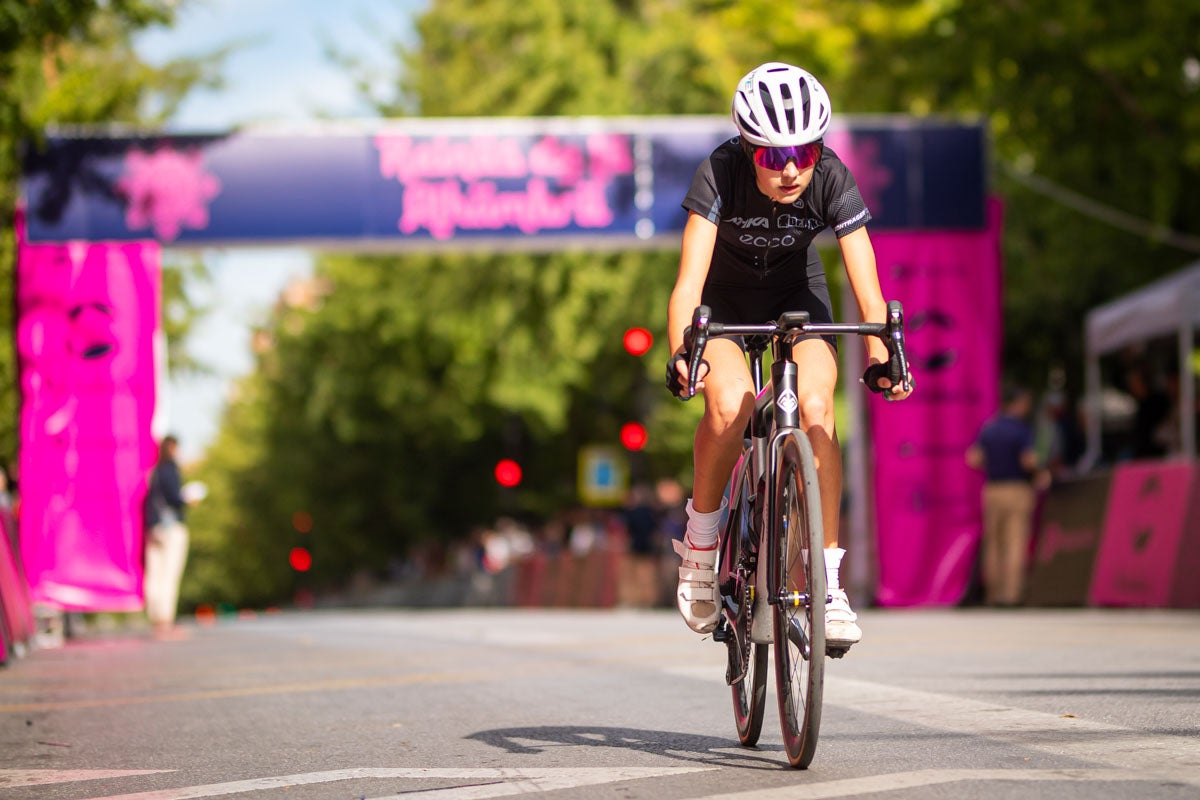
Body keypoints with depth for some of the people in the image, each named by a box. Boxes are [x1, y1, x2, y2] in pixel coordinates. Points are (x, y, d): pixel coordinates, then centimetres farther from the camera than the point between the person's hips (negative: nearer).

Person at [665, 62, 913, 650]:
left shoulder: (833, 180, -27)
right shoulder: (720, 173, -32)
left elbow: (866, 286, -31)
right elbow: (690, 277, -39)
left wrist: (879, 358, -47)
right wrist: (679, 354, -56)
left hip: (795, 292, 2)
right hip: (723, 296, -1)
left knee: (815, 407, -24)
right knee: (730, 404, -30)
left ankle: (828, 583, -15)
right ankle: (700, 542, -5)